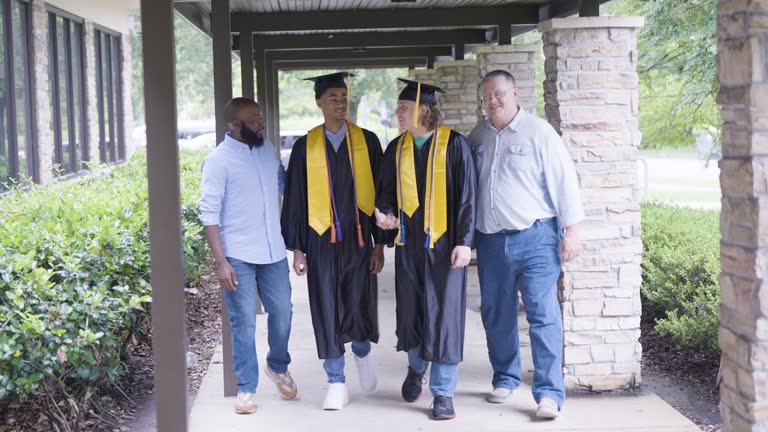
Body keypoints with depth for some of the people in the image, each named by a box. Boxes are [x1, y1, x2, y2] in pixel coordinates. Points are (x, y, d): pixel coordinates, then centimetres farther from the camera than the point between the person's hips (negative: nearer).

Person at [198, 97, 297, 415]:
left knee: (282, 313, 11)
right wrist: (220, 261, -14)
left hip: (273, 252, 5)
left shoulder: (267, 149, 7)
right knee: (244, 323, 2)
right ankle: (246, 388, 14)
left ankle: (278, 367, 36)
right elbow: (210, 213, -10)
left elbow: (283, 184, 23)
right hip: (238, 257, -5)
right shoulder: (218, 160, -9)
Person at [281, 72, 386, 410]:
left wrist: (379, 243, -1)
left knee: (359, 309, 0)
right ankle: (337, 384, 15)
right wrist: (297, 249, 2)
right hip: (321, 241, 0)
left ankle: (362, 350, 34)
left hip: (359, 239, 0)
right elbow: (295, 200, 6)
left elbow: (381, 193, 4)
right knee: (328, 313, 2)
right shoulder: (305, 147, 3)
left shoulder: (366, 141, 3)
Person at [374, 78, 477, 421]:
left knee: (444, 314, -3)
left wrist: (464, 241, -13)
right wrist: (386, 215, -8)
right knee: (410, 310, 12)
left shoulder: (453, 145, -7)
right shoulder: (397, 148, 7)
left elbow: (466, 196, -7)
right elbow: (387, 190, 14)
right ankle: (416, 368, 39)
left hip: (443, 242, -4)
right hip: (409, 241, 4)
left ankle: (443, 393, 6)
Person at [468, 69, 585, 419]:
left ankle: (549, 393, -5)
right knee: (496, 315, 13)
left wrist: (571, 230, -9)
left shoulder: (538, 132, -4)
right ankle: (505, 378, 29)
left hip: (535, 237, -5)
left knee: (543, 314, -8)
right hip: (490, 241, 5)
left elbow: (564, 180, -6)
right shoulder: (477, 137, 11)